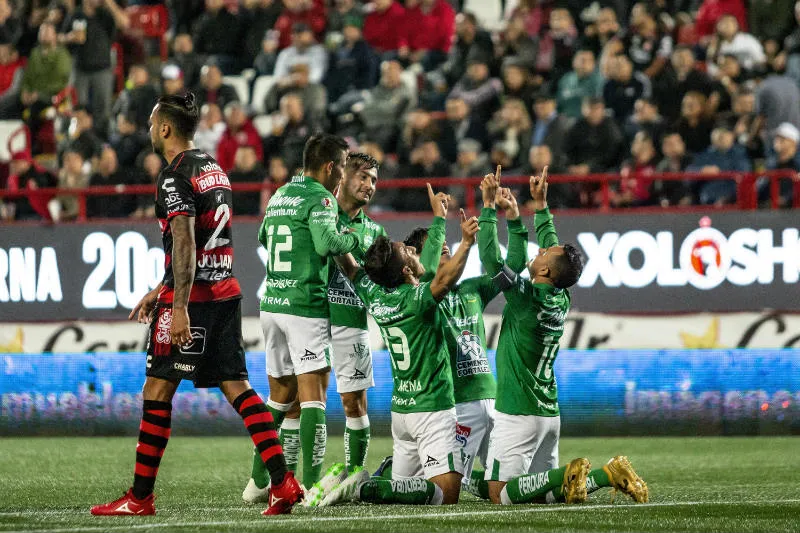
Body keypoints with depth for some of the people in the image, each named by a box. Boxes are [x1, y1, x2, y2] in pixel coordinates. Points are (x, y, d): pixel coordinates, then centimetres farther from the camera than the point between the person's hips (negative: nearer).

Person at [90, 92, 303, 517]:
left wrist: (180, 307, -25)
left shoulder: (175, 176, -12)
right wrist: (159, 290, 29)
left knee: (158, 389, -1)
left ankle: (140, 497, 2)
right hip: (225, 290, 8)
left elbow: (185, 244, -21)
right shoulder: (213, 168, 17)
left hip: (193, 296, -8)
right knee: (236, 386, 5)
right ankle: (282, 482, -6)